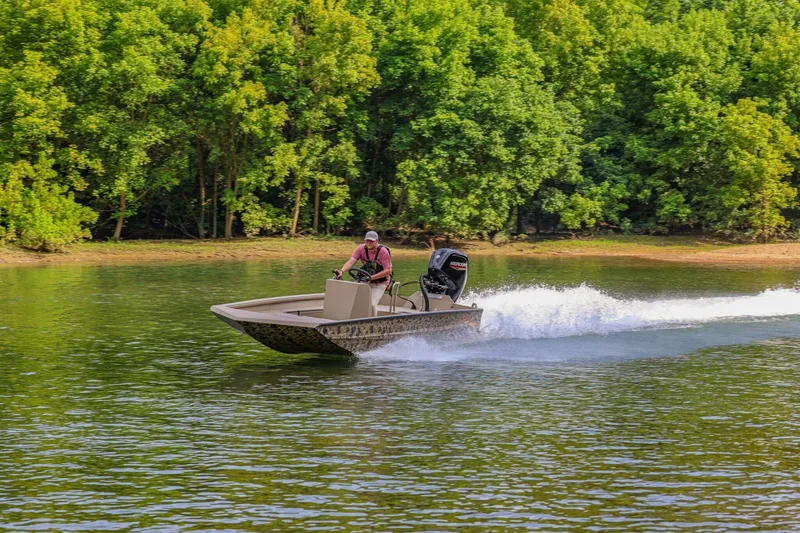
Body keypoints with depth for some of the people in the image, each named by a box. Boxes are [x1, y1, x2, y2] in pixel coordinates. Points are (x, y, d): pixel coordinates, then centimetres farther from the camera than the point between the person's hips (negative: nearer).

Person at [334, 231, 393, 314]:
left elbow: (388, 270, -23)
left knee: (372, 304, -19)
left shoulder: (383, 251, -21)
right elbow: (351, 261, -20)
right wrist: (341, 271, -39)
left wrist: (371, 277, -32)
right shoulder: (361, 248, -10)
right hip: (366, 281, 4)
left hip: (380, 283, -4)